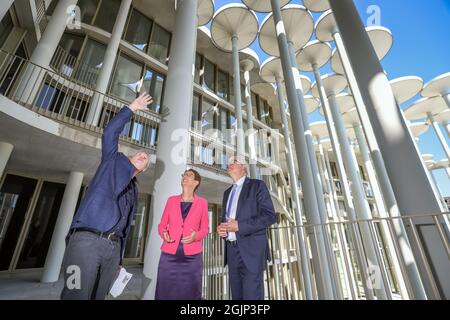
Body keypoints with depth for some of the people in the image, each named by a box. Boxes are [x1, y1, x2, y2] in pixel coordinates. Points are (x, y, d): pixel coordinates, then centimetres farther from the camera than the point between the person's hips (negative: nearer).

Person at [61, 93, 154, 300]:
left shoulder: (134, 190, 23)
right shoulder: (114, 161, 13)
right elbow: (110, 132, 0)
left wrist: (119, 259, 17)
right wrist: (131, 108, 5)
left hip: (113, 247, 6)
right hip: (86, 240, -5)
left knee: (98, 297, 7)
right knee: (76, 296, -11)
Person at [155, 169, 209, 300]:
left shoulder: (202, 202, 2)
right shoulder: (171, 200, 8)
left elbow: (205, 228, 6)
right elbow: (162, 224, 11)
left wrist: (196, 236, -14)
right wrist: (163, 233, -10)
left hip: (192, 256, -1)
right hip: (169, 254, 2)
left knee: (189, 293, 6)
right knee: (166, 292, 7)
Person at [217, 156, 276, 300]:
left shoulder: (257, 185, -3)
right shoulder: (228, 192, 17)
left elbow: (269, 216, -12)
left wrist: (239, 226, -19)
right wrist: (221, 228, -1)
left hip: (251, 249, -6)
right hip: (232, 250, 6)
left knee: (251, 295, -2)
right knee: (237, 295, 14)